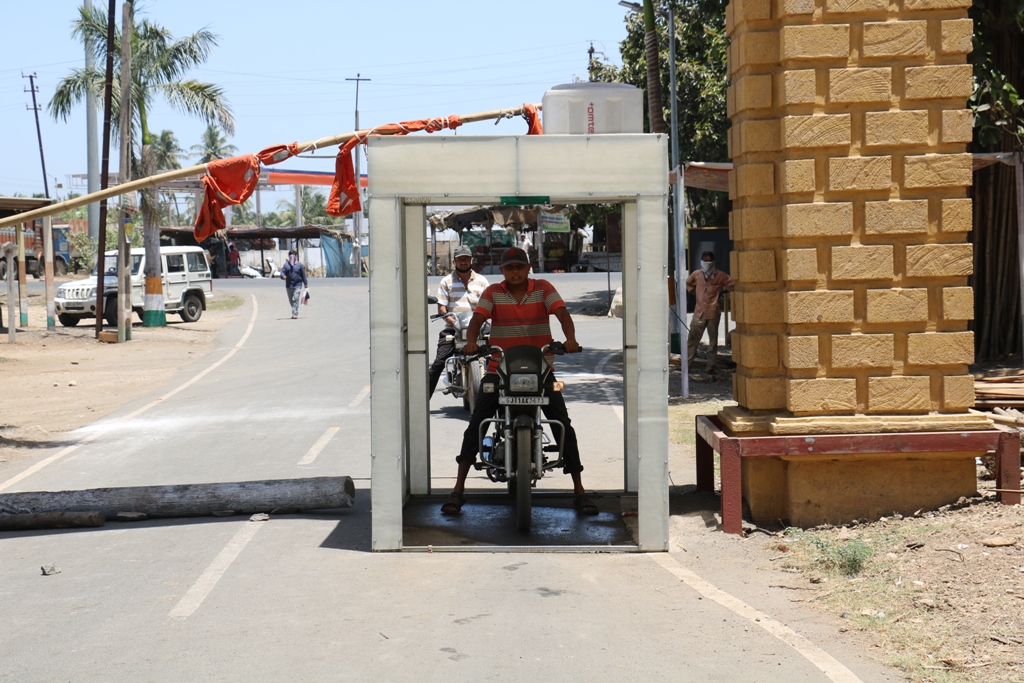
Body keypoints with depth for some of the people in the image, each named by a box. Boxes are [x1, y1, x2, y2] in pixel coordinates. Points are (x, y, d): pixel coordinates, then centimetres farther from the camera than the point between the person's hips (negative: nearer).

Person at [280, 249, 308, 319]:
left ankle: (295, 314, -17)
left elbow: (303, 274, 7)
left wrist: (305, 284, 7)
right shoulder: (286, 265, 8)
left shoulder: (299, 264, 4)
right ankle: (295, 313, 28)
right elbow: (282, 272, 0)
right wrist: (283, 276, -24)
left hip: (297, 285, -4)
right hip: (289, 286, 4)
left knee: (295, 299, -15)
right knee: (291, 300, 12)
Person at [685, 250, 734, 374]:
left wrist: (722, 292, 4)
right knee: (692, 339, 0)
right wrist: (694, 293, 13)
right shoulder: (696, 274, 7)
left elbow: (732, 285, 3)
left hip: (713, 313, -2)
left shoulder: (720, 275, -1)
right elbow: (687, 283, 25)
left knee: (713, 341, 4)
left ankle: (711, 367, 9)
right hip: (699, 312, 2)